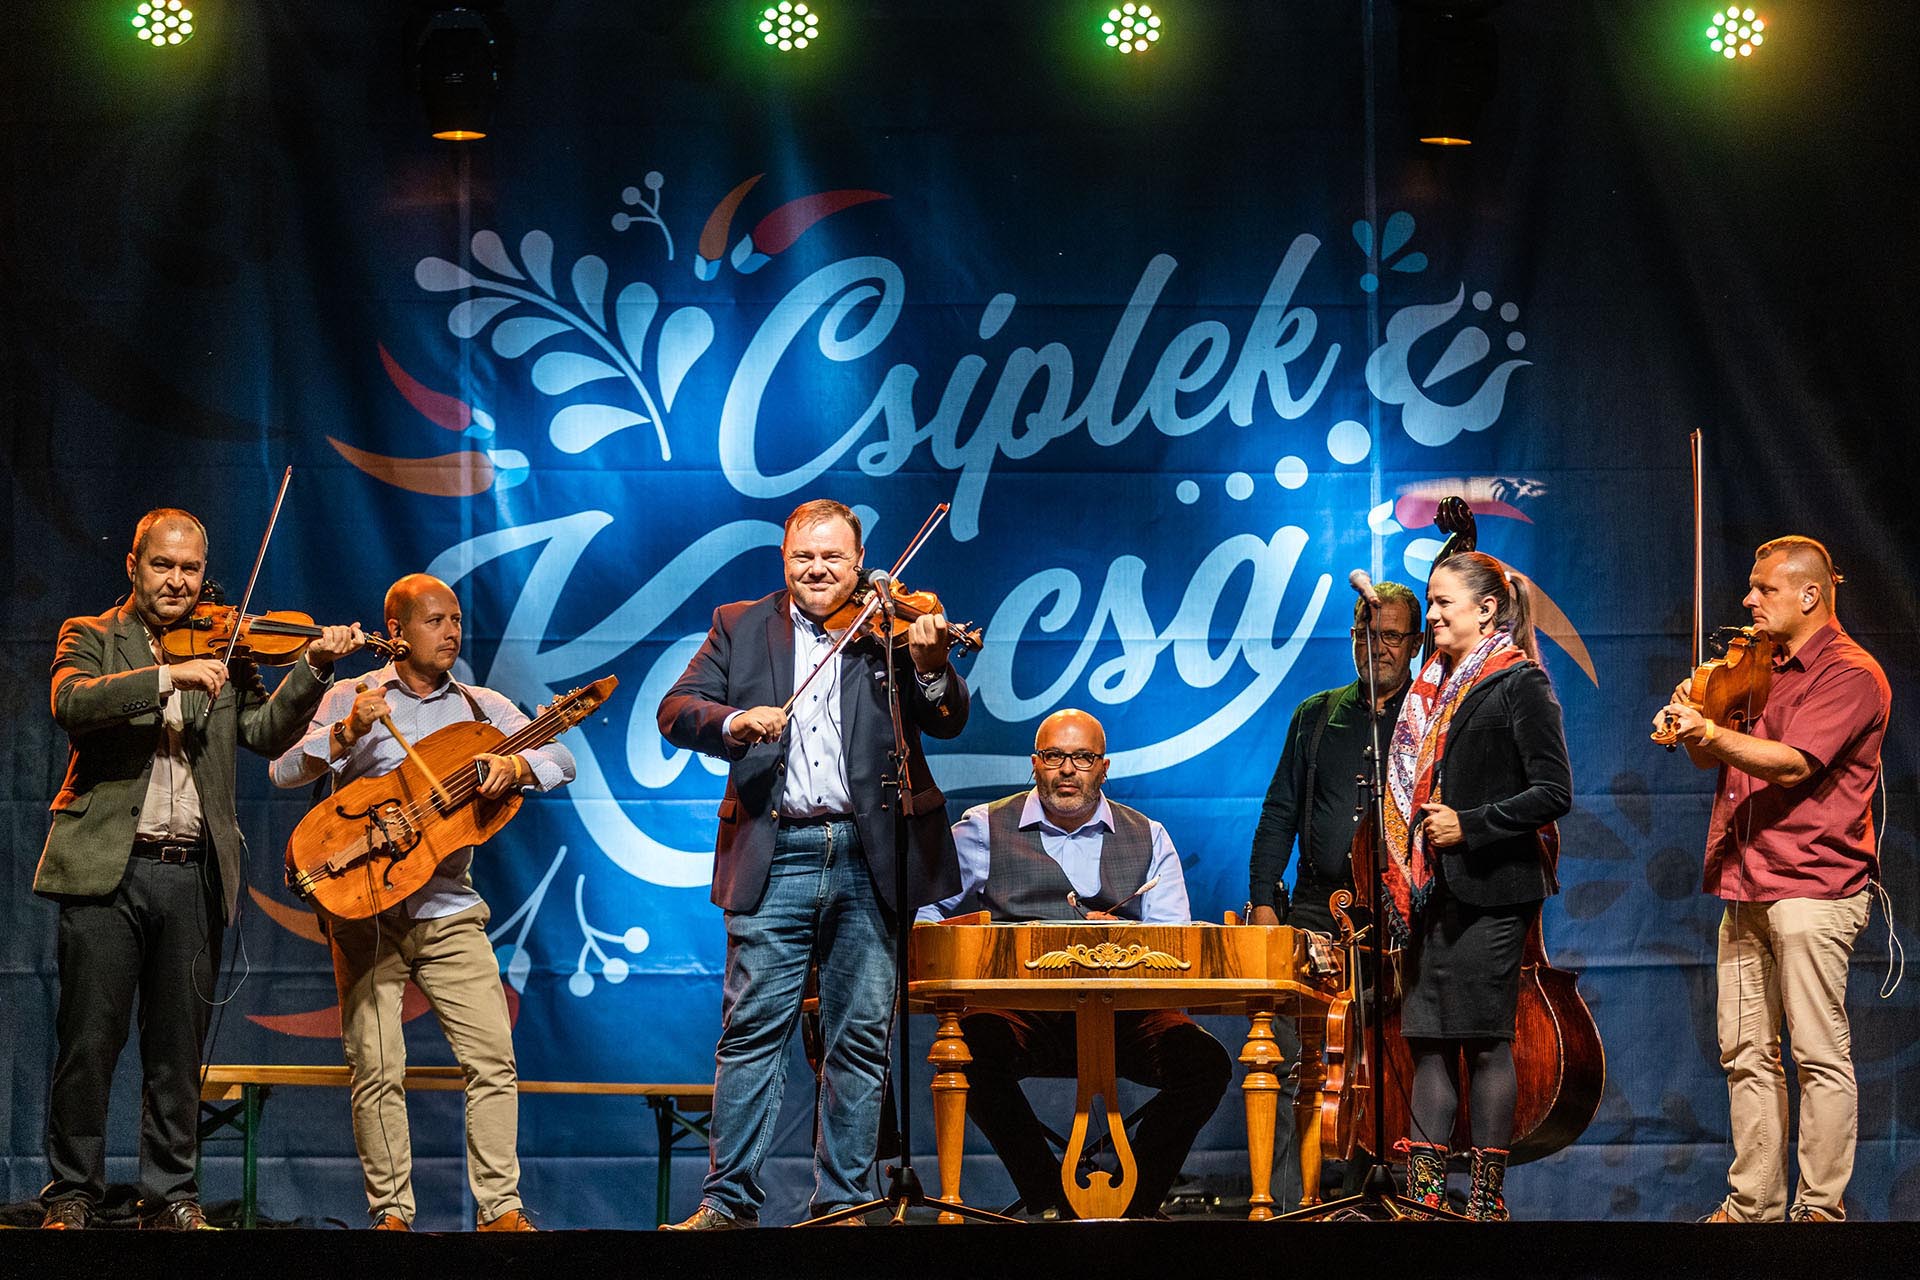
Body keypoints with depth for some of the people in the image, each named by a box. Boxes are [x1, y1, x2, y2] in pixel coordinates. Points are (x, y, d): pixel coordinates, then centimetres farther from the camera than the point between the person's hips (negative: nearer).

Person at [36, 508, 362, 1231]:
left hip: (194, 874, 3)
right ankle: (71, 1196, 7)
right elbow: (71, 703, -14)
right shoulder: (91, 638, 7)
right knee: (88, 1043, -1)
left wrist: (315, 667, -13)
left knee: (179, 1049, 7)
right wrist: (169, 676, -23)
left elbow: (266, 732, 2)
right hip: (107, 871, -3)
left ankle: (170, 1198, 14)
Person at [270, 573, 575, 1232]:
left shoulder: (481, 707, 11)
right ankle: (391, 1214, 3)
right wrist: (347, 734, -22)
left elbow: (560, 760, -1)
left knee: (493, 1055, -8)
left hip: (448, 908, 2)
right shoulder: (352, 702, 6)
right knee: (377, 1067, -5)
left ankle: (500, 1208, -4)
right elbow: (284, 774, -6)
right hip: (366, 908, -2)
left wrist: (513, 766, -23)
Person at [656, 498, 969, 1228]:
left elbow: (948, 724, -2)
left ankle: (842, 1199, 12)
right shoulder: (740, 627, 11)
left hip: (869, 861, 0)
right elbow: (676, 711, 4)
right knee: (752, 1030, -3)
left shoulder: (891, 627, 7)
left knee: (862, 1038, 4)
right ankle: (729, 1199, 1)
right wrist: (733, 722, -17)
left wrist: (931, 668, -23)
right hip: (775, 857, 0)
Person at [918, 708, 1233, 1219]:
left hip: (1122, 1009, 1)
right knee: (975, 1050, -37)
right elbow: (923, 908, 14)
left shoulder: (1148, 838, 19)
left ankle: (1136, 1204, -7)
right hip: (1021, 1005, -1)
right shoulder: (983, 830, 15)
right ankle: (1051, 1205, -19)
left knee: (1205, 1063, -27)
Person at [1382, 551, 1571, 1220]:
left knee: (1485, 1039, -4)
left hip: (1492, 889, -8)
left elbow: (1554, 793, -12)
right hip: (1433, 889, 8)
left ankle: (1487, 1197, 2)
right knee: (1427, 1036, 4)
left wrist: (1470, 825, -16)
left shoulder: (1520, 684, -7)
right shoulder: (1436, 684, 16)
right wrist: (1405, 875, 12)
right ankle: (1423, 1191, 5)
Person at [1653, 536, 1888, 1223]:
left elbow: (1792, 763, -18)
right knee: (1746, 1052, 7)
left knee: (1820, 1055, -7)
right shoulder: (1763, 668, 21)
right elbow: (1713, 756, 18)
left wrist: (1710, 733, -27)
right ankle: (1752, 1202, 12)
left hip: (1812, 886, -9)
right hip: (1747, 888, 9)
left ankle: (1820, 1207, -5)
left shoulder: (1849, 674, -6)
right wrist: (1692, 720, -3)